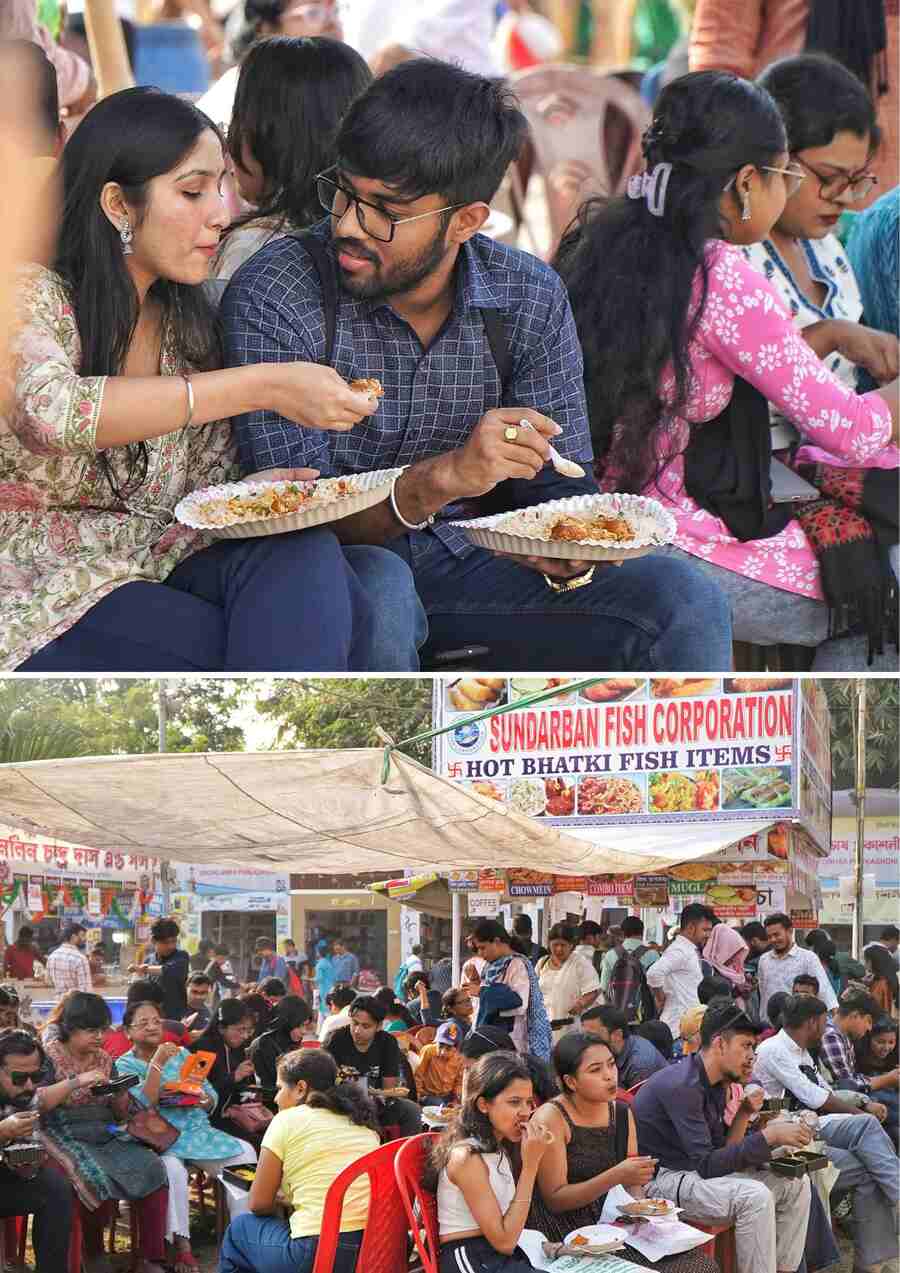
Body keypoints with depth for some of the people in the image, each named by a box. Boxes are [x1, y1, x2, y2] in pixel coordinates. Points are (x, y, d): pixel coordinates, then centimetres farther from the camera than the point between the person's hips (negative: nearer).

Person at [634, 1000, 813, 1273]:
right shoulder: (682, 1086, -22)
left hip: (694, 1172, 10)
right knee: (755, 1196, -30)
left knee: (795, 1184, 4)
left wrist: (744, 1114, -5)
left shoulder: (715, 1084, 9)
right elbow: (707, 1165, -26)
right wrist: (769, 1136, -27)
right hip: (662, 1178, -10)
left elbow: (722, 1151, 10)